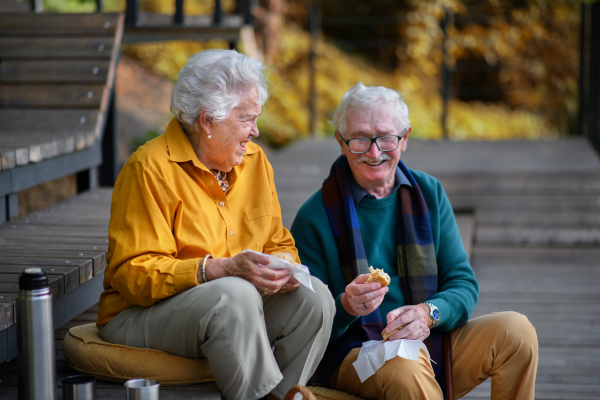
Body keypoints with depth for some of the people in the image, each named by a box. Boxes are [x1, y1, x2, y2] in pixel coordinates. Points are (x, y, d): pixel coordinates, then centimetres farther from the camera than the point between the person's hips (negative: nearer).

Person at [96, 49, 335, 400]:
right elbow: (133, 273, -19)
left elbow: (279, 243, 16)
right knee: (237, 294, -34)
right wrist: (224, 269, -29)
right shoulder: (150, 169, -13)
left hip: (231, 311, 7)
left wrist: (285, 266, -11)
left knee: (313, 297, -16)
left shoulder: (255, 161, 10)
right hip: (143, 315, -6)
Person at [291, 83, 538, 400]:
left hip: (431, 342, 5)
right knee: (405, 366, -38)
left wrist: (429, 312, -17)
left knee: (515, 330, -18)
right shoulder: (315, 217, -5)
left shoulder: (429, 193, 9)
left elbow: (463, 282, 6)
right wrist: (345, 306, -28)